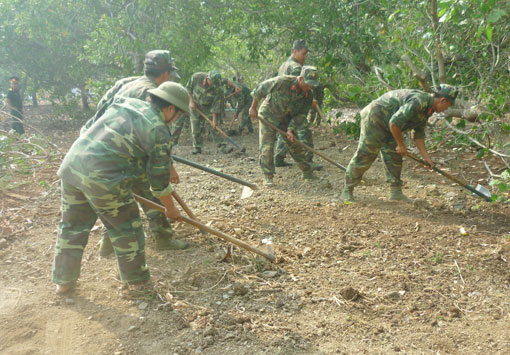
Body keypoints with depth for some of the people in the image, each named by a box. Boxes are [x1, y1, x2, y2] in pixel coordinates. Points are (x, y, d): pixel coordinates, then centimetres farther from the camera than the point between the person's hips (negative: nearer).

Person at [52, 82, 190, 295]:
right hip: (104, 179, -7)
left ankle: (63, 281, 34)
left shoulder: (127, 103, 16)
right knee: (127, 229, 11)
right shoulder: (160, 132, -5)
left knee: (72, 225, 20)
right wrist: (171, 209, 15)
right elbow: (160, 182, 0)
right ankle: (137, 282, 25)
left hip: (72, 165, 8)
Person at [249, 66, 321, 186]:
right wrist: (253, 108, -8)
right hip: (268, 116, -4)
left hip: (286, 119, 4)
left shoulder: (308, 96, -14)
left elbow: (300, 115, -8)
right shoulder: (282, 82, -29)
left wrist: (291, 129, -21)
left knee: (295, 144, 8)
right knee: (266, 146, -10)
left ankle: (307, 172, 22)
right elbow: (260, 89, -16)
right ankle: (267, 177, -2)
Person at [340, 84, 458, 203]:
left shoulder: (427, 109, 7)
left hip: (387, 125, 10)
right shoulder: (419, 101, -26)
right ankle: (347, 191, 2)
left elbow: (418, 135, 15)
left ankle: (396, 192, 14)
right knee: (364, 156, -7)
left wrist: (426, 157, 12)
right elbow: (394, 122, -30)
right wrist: (401, 145, -17)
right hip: (374, 118, -10)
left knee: (394, 158, 7)